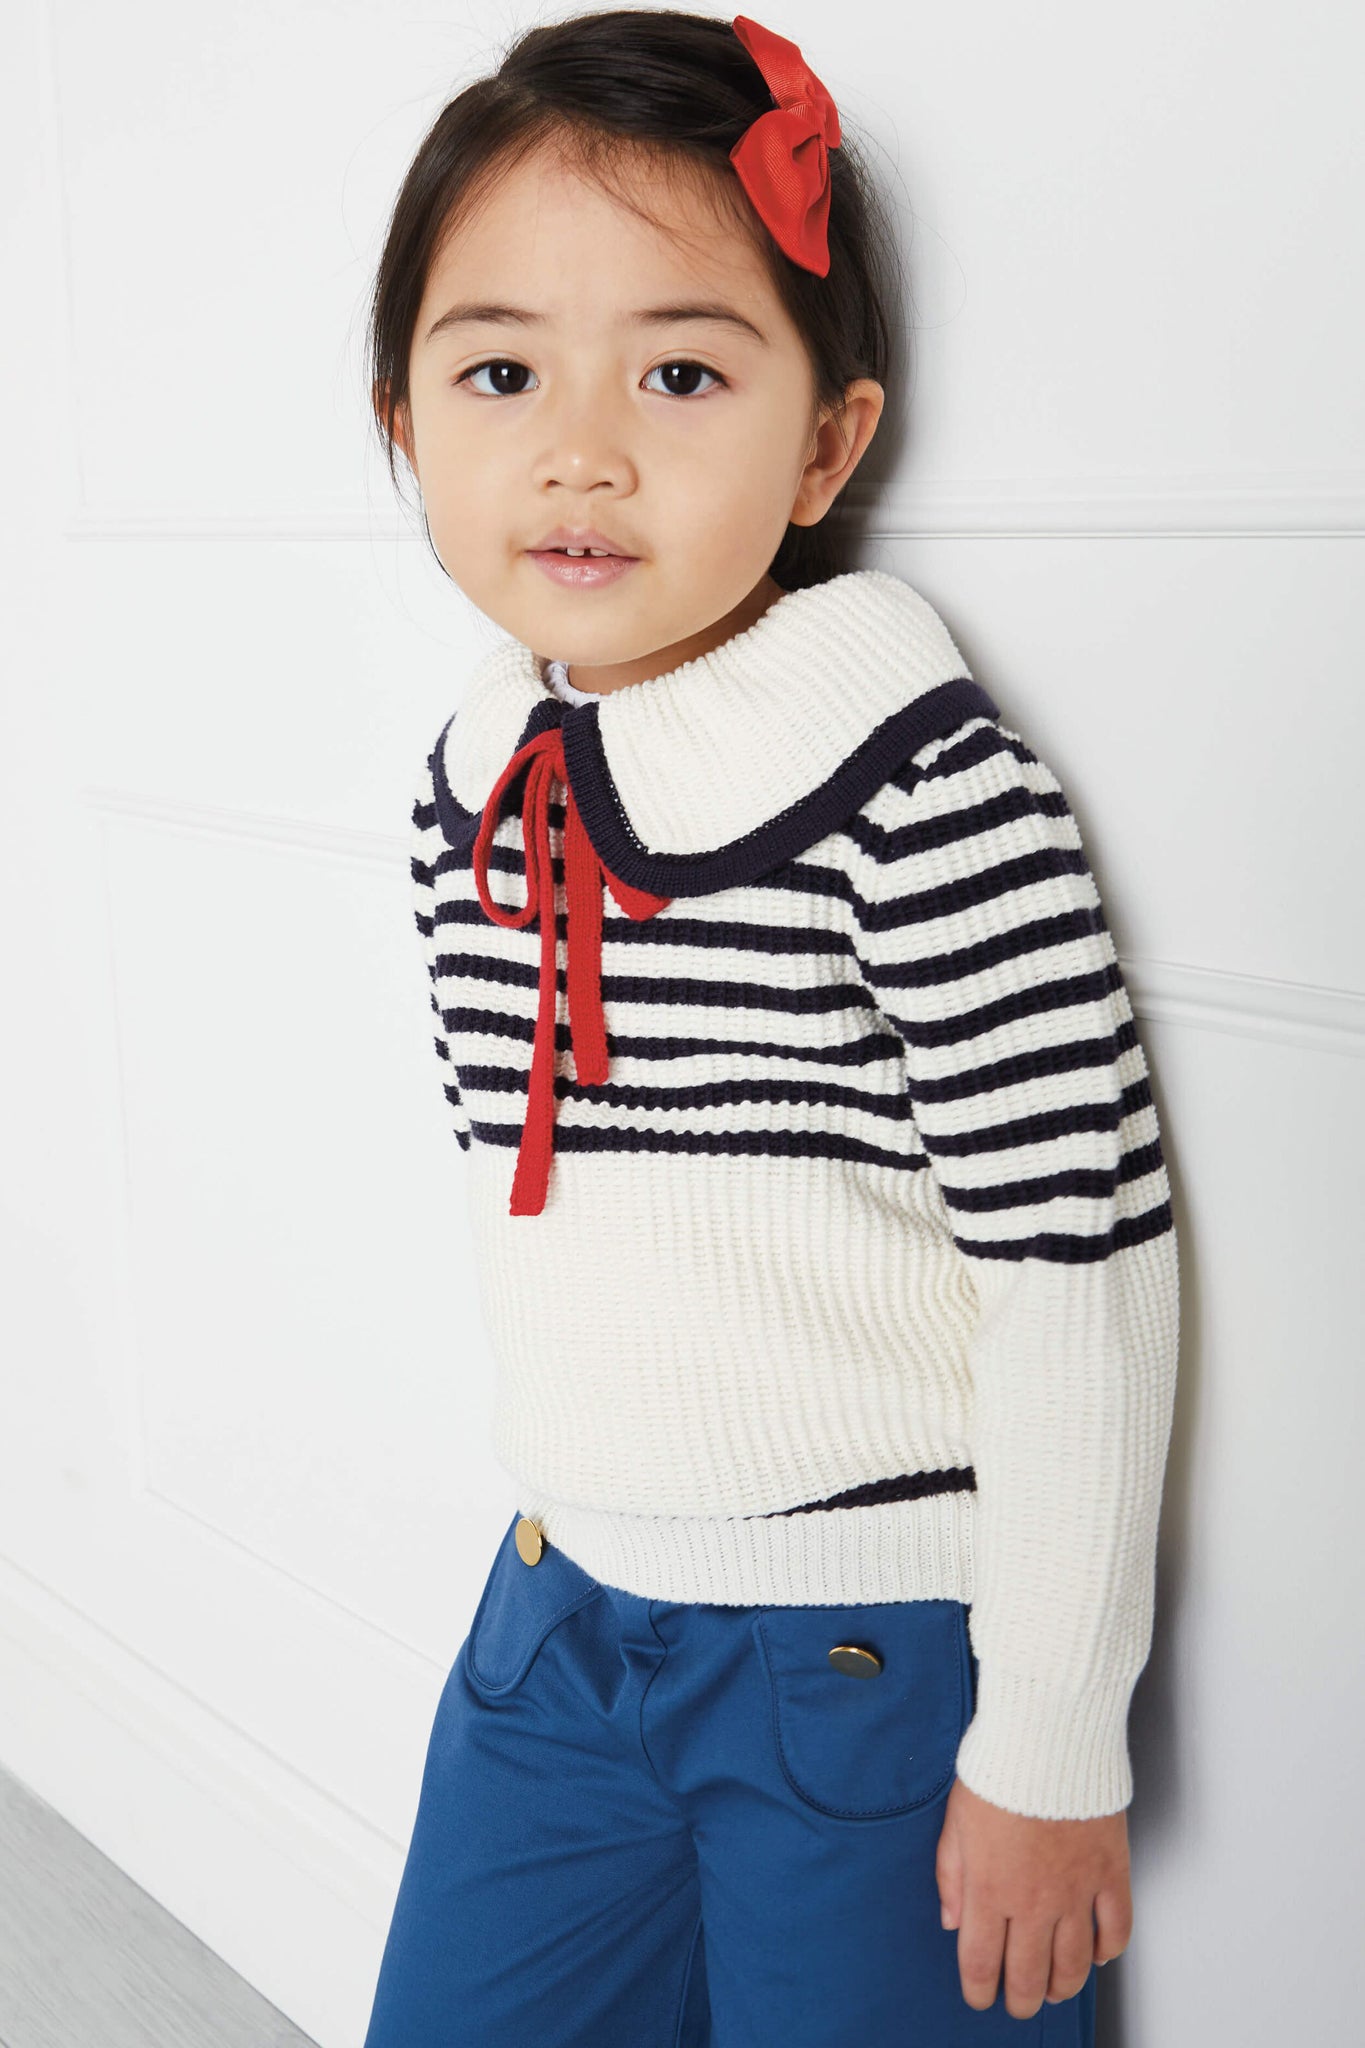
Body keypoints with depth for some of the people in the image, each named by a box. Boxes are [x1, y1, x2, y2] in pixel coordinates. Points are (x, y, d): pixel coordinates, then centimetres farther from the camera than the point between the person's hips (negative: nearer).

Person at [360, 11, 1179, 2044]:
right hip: (565, 1610, 6)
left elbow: (1082, 1266, -18)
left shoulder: (920, 774, -20)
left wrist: (1051, 1746, -13)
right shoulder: (477, 773, 0)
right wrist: (545, 1487, 17)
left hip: (888, 1654, -6)